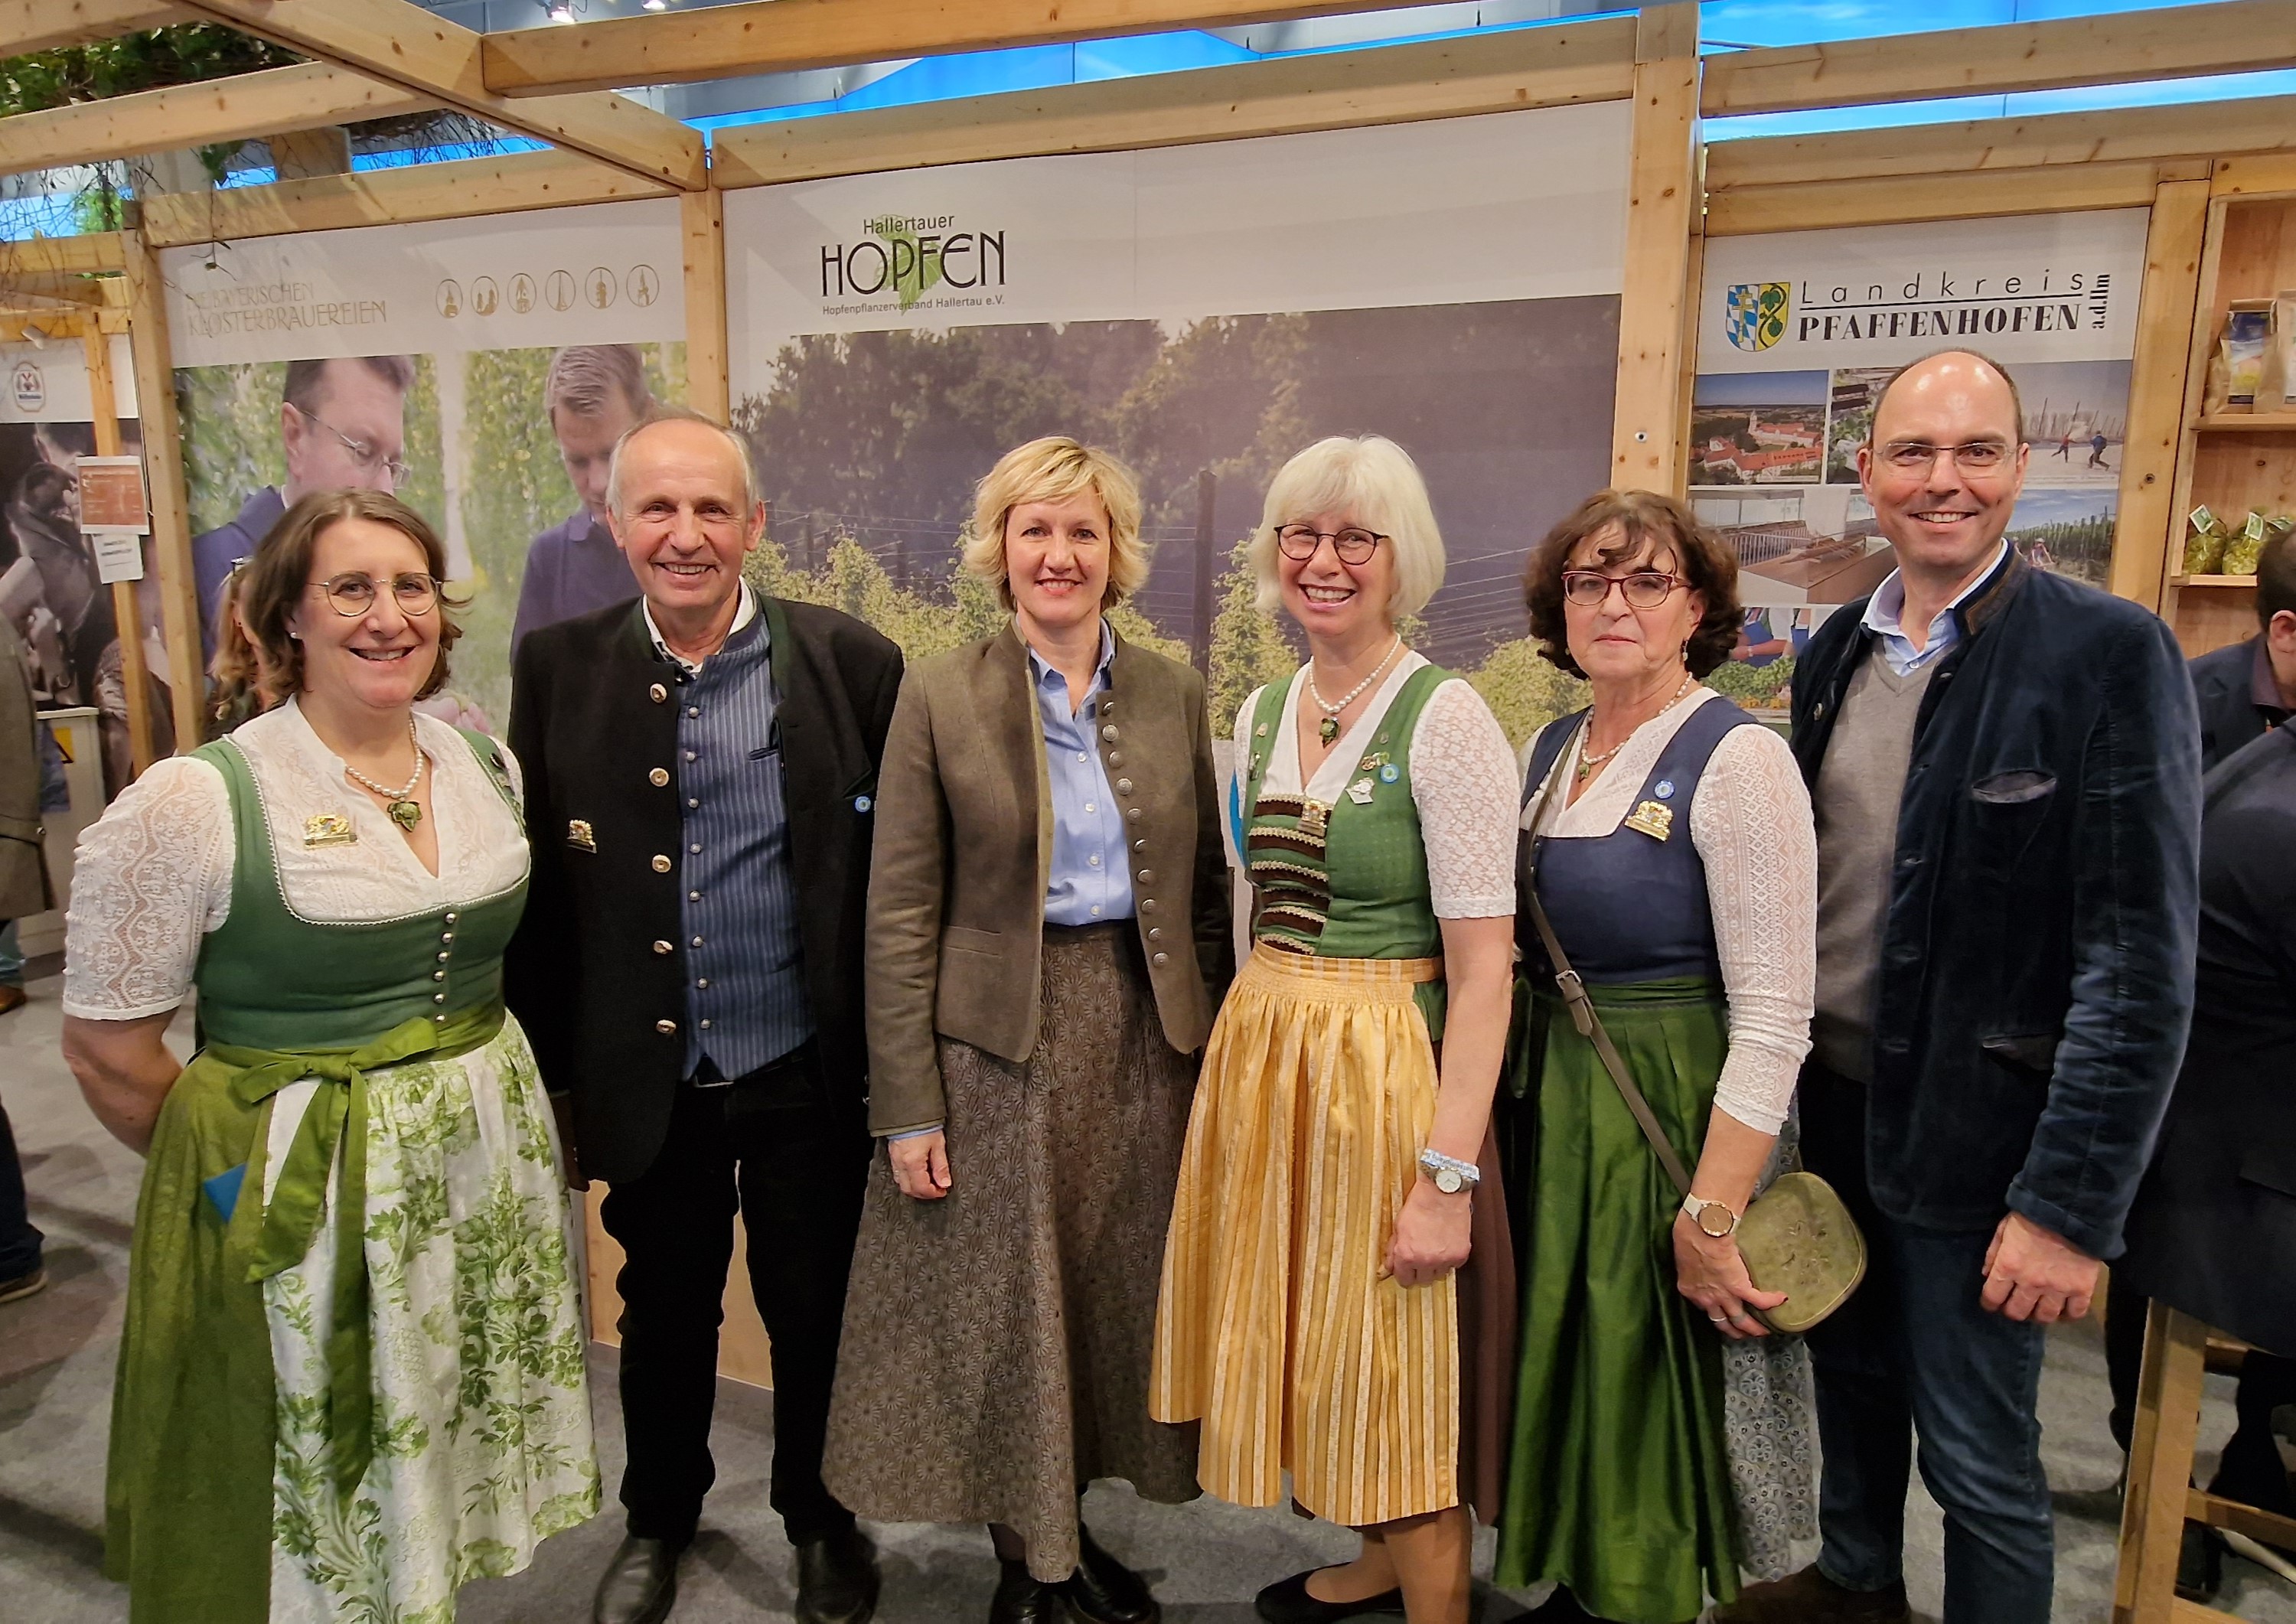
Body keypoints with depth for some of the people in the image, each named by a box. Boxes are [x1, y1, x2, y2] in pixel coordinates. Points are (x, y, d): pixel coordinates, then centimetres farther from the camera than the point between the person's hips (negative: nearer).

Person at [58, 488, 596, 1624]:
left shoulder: (488, 767, 1)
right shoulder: (193, 803, -15)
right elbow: (107, 1052, -8)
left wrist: (454, 1117, 12)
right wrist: (241, 1167, 2)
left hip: (491, 1168, 5)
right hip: (299, 1204, -4)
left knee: (446, 1478, 20)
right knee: (320, 1502, 14)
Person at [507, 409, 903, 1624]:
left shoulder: (849, 663, -9)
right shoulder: (559, 670, -3)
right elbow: (539, 886, 1)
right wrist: (552, 1070, 3)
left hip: (809, 1078, -1)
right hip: (648, 1081, 2)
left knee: (815, 1316, 16)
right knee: (664, 1316, 21)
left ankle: (823, 1522, 43)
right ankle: (658, 1521, 48)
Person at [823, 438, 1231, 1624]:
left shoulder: (1173, 694, 4)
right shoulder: (939, 695, -5)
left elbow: (1204, 891, 8)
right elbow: (900, 915, -7)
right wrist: (907, 1105, -9)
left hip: (1142, 1036, 3)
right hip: (996, 1042, -3)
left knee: (1113, 1300, 14)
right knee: (1002, 1307, 9)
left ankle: (1075, 1529, 37)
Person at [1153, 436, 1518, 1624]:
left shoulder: (1445, 719, -14)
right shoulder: (1263, 715, 7)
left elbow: (1483, 967, -16)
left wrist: (1448, 1175, -20)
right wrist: (1244, 1058, 12)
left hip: (1386, 1067, -7)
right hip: (1260, 1057, 7)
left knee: (1399, 1362, 7)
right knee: (1309, 1335, 20)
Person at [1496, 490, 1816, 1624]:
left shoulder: (1737, 759, -15)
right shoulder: (1551, 749, 7)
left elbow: (1774, 1016, -19)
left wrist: (1709, 1221, -21)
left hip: (1668, 1114, -7)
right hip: (1547, 1104, 7)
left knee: (1646, 1396, 9)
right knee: (1560, 1373, 20)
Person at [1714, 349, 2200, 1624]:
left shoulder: (2107, 652, -14)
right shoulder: (1840, 648, 4)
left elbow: (2140, 965, -16)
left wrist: (2071, 1204, -19)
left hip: (1972, 1127, -6)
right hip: (1829, 1098, 6)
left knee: (1976, 1454, 8)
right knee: (1851, 1370, 24)